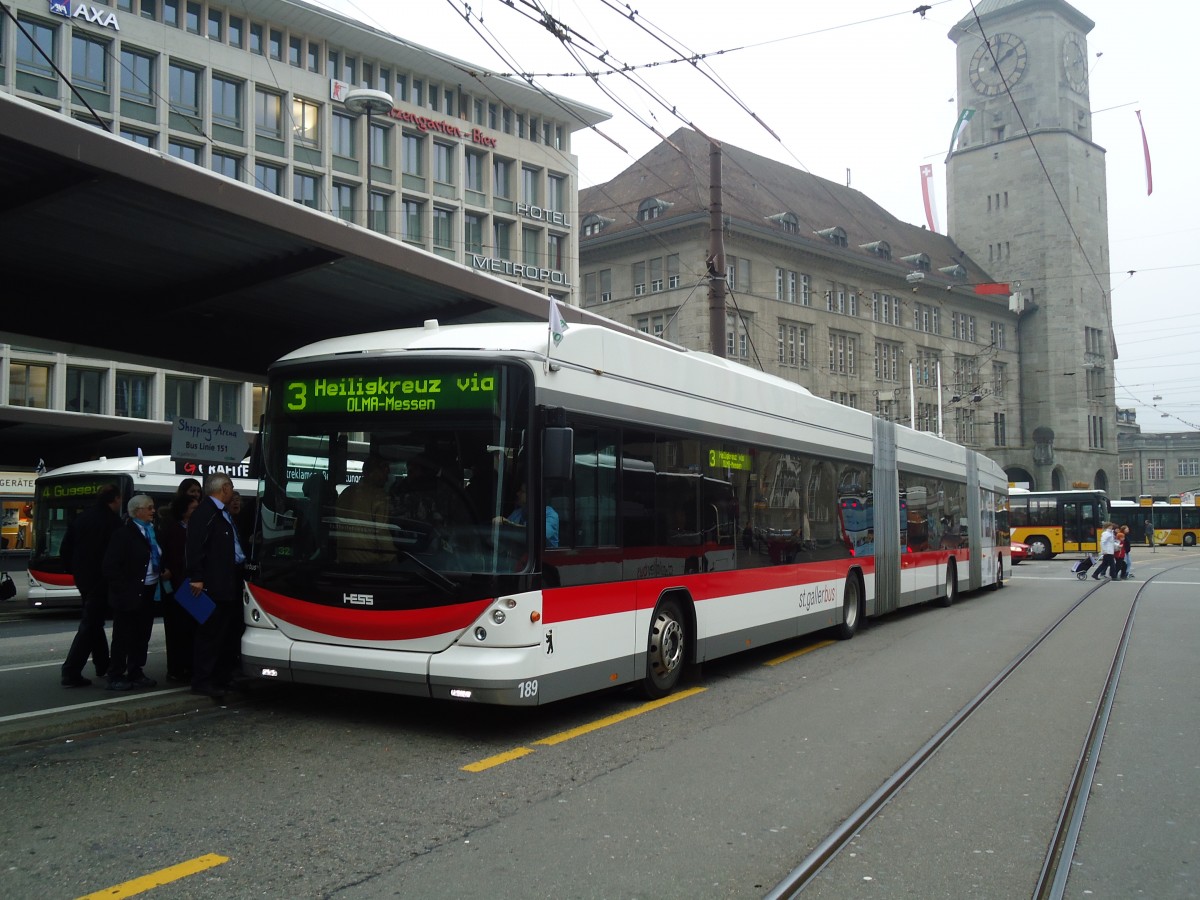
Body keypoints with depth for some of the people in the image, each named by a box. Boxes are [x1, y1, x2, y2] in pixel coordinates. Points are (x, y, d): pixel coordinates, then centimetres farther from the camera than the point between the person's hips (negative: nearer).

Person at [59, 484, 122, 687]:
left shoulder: (81, 518, 9)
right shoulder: (113, 521, -13)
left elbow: (65, 549, 11)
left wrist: (75, 570, 19)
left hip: (83, 578, 8)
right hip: (102, 579, -8)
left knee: (94, 620, 19)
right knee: (90, 624, -5)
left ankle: (102, 665, 27)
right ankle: (71, 672, -9)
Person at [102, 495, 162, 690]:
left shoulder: (153, 531, 10)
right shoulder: (123, 534, -11)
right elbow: (111, 567, -13)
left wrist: (162, 574, 6)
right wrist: (124, 591, -15)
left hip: (149, 592, 7)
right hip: (129, 595, -7)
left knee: (142, 636, 12)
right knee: (123, 637, 1)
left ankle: (136, 673, 22)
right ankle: (116, 676, 9)